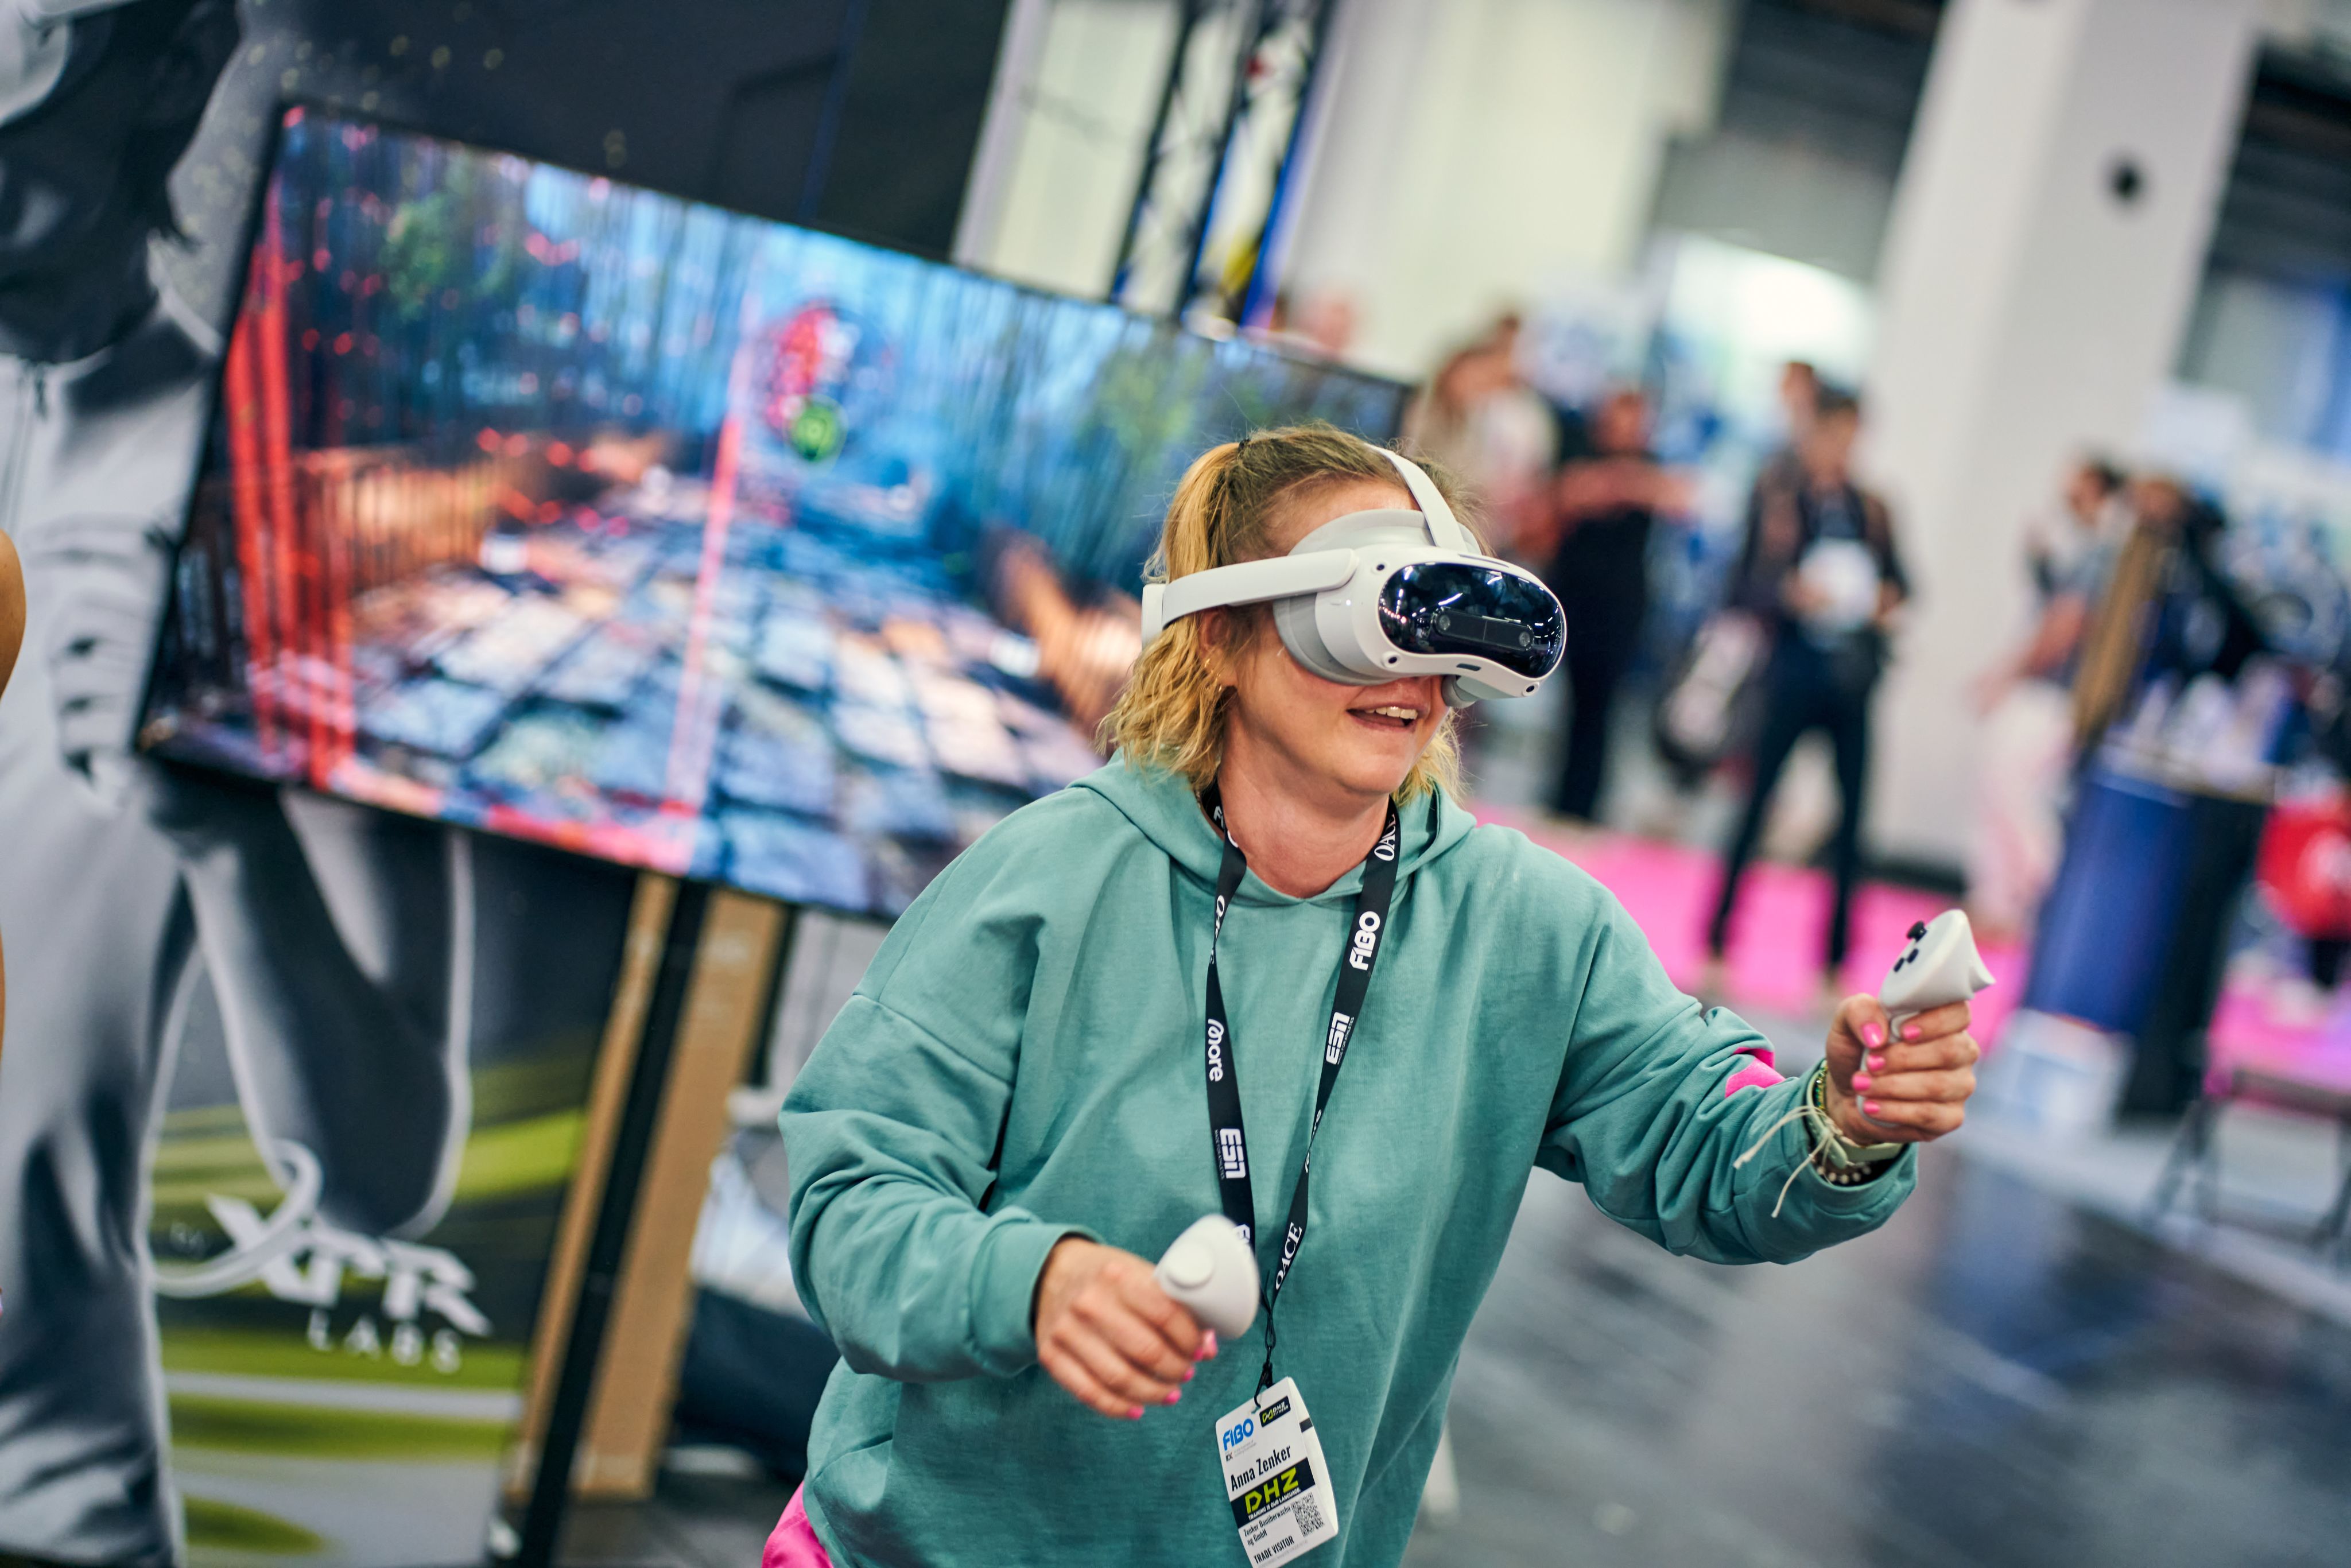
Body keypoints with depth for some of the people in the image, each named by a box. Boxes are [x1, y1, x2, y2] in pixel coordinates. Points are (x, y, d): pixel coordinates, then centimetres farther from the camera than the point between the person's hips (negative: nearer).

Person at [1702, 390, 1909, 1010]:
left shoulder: (1871, 507, 9)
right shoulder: (1774, 495, 0)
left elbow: (1895, 574, 19)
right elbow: (1743, 587, -2)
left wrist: (1890, 598, -3)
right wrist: (1790, 594, -20)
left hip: (1854, 678, 3)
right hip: (1795, 668, -3)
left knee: (1851, 816, 2)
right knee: (1756, 804, 0)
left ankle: (1833, 964, 10)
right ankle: (1716, 947, 12)